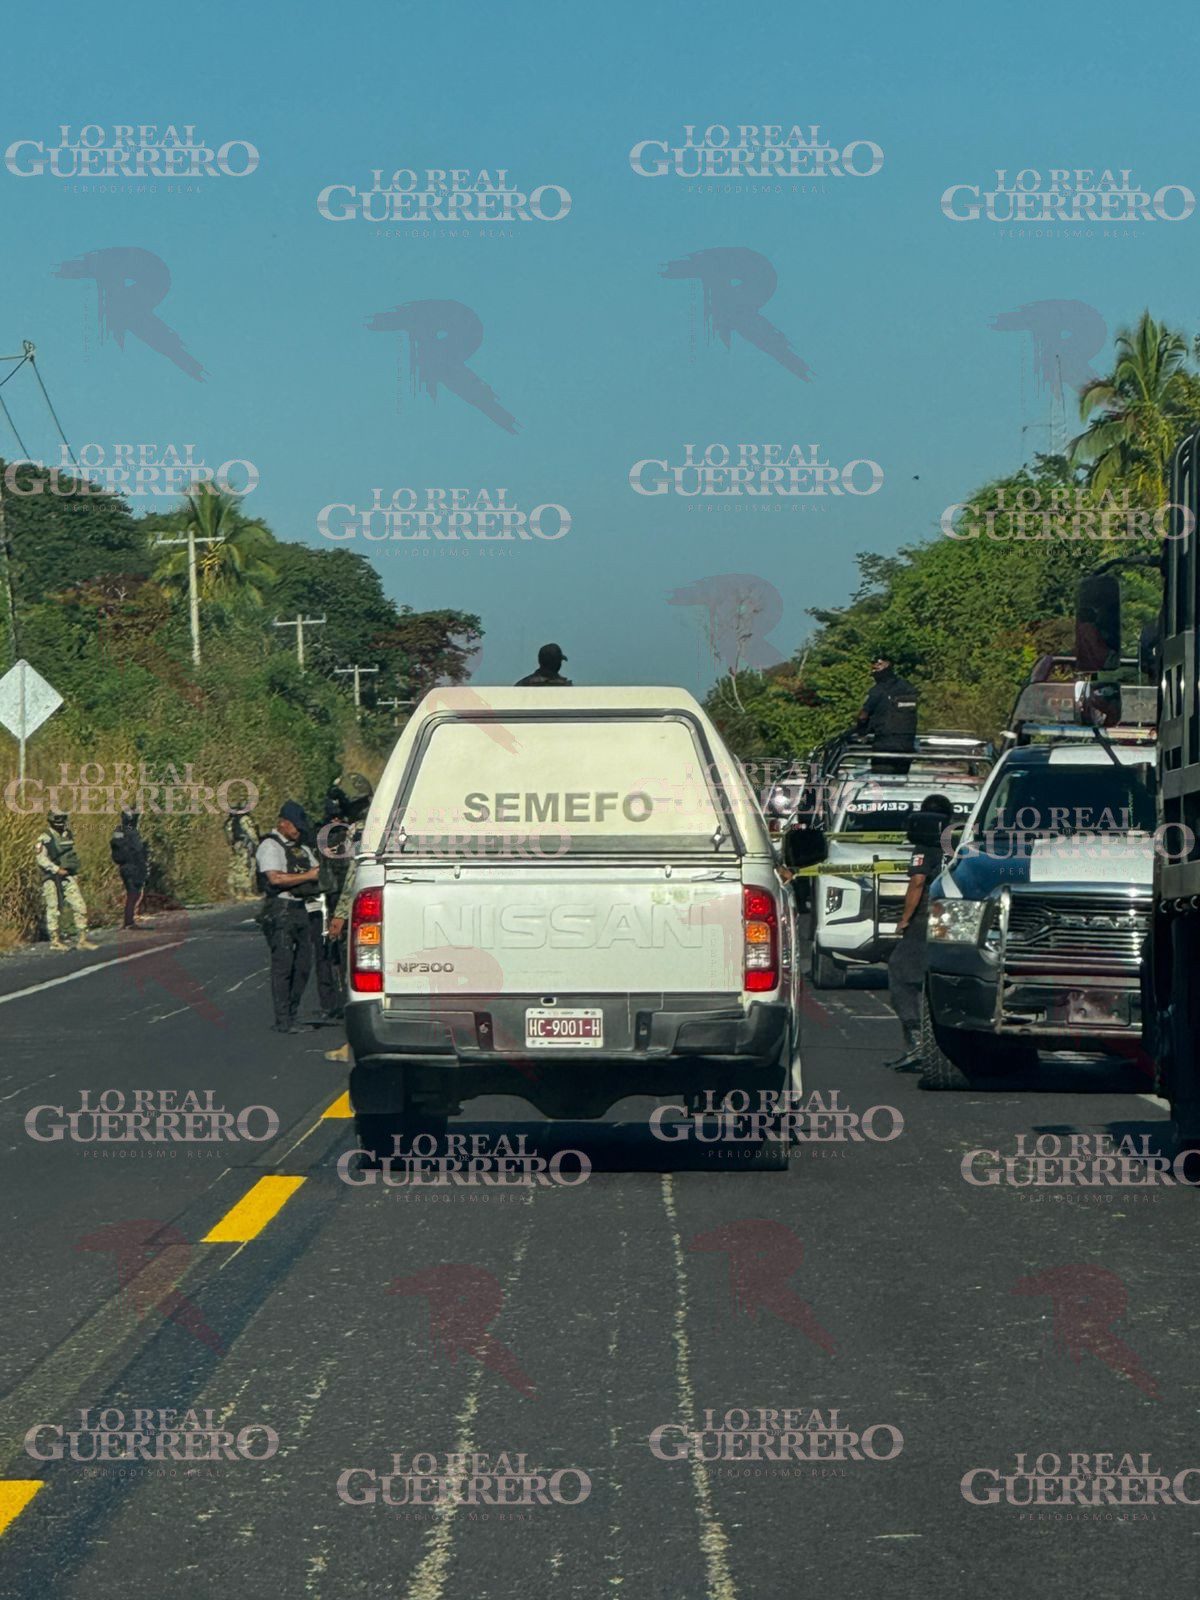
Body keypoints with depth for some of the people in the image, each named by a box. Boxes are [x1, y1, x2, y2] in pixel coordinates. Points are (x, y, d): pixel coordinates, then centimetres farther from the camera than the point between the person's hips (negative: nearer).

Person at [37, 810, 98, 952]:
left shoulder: (68, 836, 14)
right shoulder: (45, 838, -7)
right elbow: (40, 857, -17)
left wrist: (75, 875, 20)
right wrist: (57, 869, -23)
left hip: (68, 878, 6)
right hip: (52, 879, -6)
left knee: (80, 907, -3)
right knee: (53, 909, 1)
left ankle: (82, 940, 1)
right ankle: (54, 941, 9)